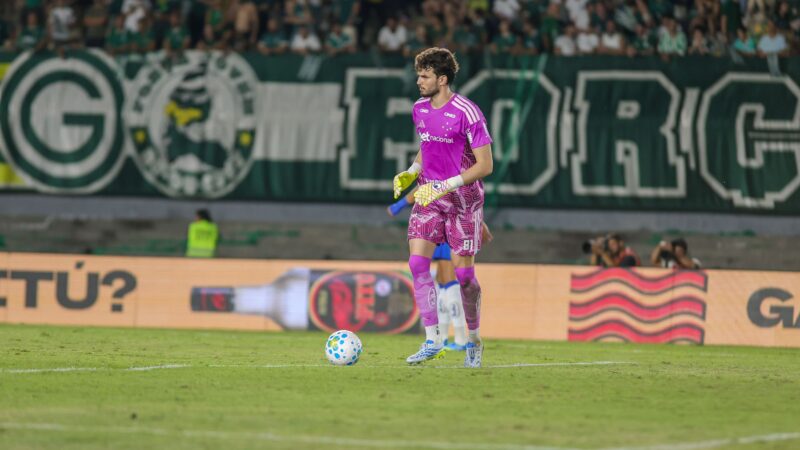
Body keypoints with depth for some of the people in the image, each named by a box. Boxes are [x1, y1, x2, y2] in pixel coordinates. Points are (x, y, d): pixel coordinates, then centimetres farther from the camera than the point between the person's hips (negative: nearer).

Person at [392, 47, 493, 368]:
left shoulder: (466, 113, -16)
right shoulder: (420, 109, 5)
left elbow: (485, 165, -16)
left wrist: (445, 186, -23)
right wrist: (411, 172, 5)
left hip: (463, 198, -6)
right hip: (428, 195, 6)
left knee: (463, 272, -2)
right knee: (417, 262, -11)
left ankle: (474, 339, 20)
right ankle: (432, 341, -7)